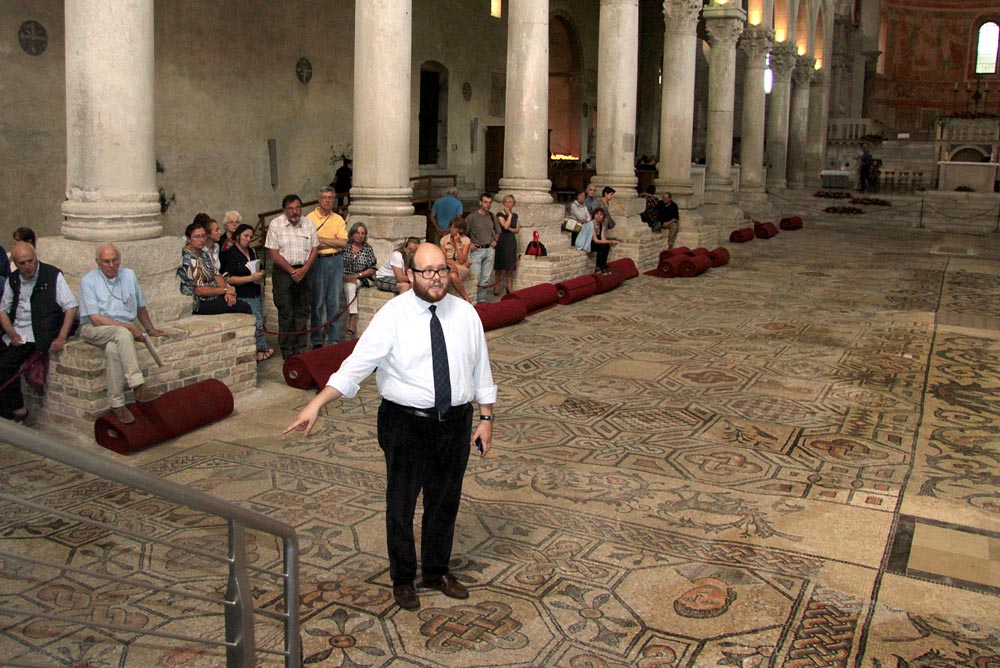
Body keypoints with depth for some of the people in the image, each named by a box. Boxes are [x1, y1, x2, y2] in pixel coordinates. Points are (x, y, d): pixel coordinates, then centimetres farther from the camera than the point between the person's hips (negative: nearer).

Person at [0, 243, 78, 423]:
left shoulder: (53, 276, -4)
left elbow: (71, 307, -7)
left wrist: (61, 338, -16)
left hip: (37, 333, -6)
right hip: (15, 332, 6)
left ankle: (16, 409, -4)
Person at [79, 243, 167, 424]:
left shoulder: (129, 275, 9)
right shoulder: (89, 281, -5)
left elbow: (140, 307, 22)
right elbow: (96, 319, -13)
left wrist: (150, 329, 25)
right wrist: (129, 327, -18)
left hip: (123, 329, 3)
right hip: (94, 330, -3)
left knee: (113, 349, -33)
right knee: (122, 334, -37)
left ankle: (117, 403, -31)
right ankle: (138, 386, -43)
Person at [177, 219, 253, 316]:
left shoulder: (205, 252, 11)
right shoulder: (187, 259, -17)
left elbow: (216, 275, 11)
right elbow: (199, 290, -20)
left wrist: (227, 293, -8)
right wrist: (225, 290, -12)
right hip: (199, 304, -9)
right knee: (244, 308, -16)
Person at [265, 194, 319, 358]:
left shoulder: (309, 225, 7)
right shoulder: (276, 224, -3)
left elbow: (314, 249, 6)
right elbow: (273, 254, -7)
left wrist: (304, 270, -8)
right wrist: (292, 271, -11)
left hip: (303, 271, 3)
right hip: (283, 272, -3)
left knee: (303, 312, 5)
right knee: (286, 313, -2)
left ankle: (300, 349, 14)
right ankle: (287, 351, 6)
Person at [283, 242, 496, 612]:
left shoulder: (465, 313, 1)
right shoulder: (392, 315, -12)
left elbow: (480, 368, 8)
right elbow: (358, 362, -19)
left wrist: (486, 418, 7)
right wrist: (316, 404, -29)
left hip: (456, 421, 4)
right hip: (407, 424, -3)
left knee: (445, 502, 18)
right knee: (401, 505, 10)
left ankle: (437, 572, 41)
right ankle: (403, 579, 34)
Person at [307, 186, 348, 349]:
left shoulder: (338, 219, 11)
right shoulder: (310, 218, 0)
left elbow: (344, 242, -1)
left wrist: (321, 239, -8)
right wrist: (333, 243, -12)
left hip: (336, 261, 3)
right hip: (318, 261, -3)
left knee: (335, 303, 5)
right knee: (317, 303, 0)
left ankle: (334, 340, 11)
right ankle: (317, 341, 9)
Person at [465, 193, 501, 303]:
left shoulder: (492, 217, 10)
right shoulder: (472, 217, -7)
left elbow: (497, 231, 27)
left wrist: (495, 241, 12)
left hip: (490, 250, 5)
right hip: (477, 250, -5)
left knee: (486, 277, 9)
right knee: (475, 277, -10)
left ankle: (482, 300, 17)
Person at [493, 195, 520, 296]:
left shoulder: (515, 215, 11)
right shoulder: (500, 214, -5)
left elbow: (518, 229, 7)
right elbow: (505, 225, -18)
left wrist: (510, 229, -10)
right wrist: (509, 214, -11)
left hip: (511, 241, 4)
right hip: (502, 241, -4)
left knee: (510, 266, 5)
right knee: (500, 266, 0)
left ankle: (509, 287, 9)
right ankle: (497, 287, 6)